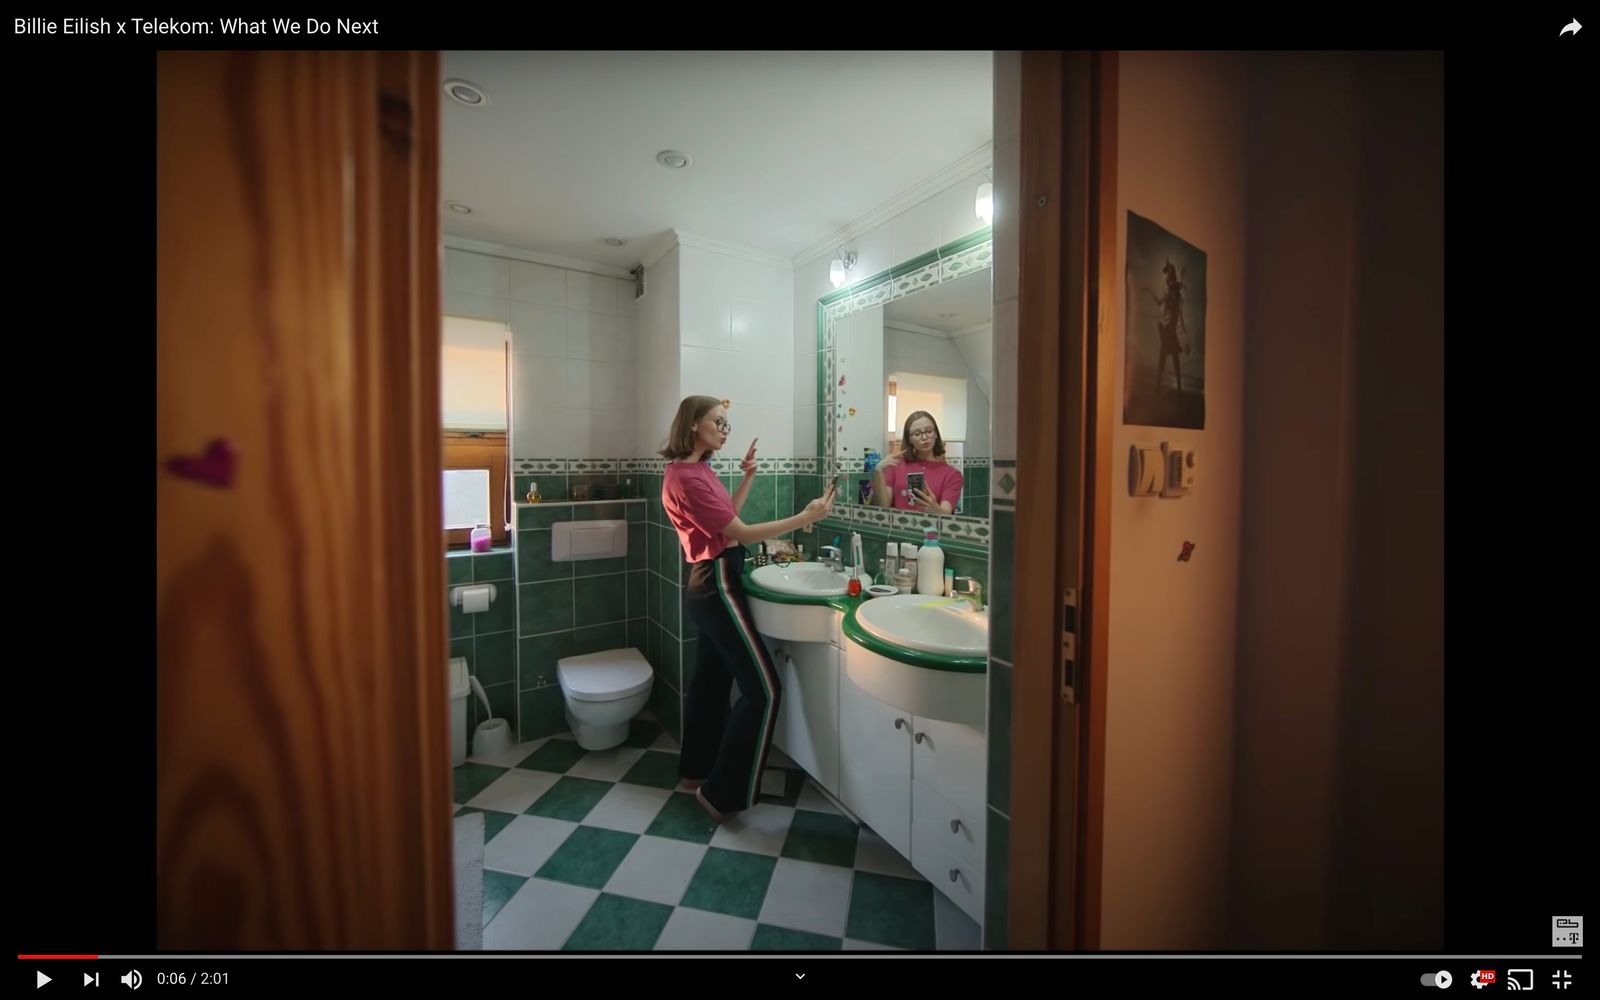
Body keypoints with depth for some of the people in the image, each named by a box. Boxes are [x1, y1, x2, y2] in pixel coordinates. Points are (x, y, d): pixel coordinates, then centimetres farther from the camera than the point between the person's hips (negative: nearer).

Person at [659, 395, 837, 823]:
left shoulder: (697, 470, 11)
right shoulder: (686, 478, -20)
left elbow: (726, 518, 18)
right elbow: (741, 533, -22)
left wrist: (747, 478, 12)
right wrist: (804, 518, -22)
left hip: (710, 584, 10)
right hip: (717, 585, -10)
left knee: (712, 681, 19)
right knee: (762, 690, -6)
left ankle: (696, 770, 34)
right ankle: (723, 793, 6)